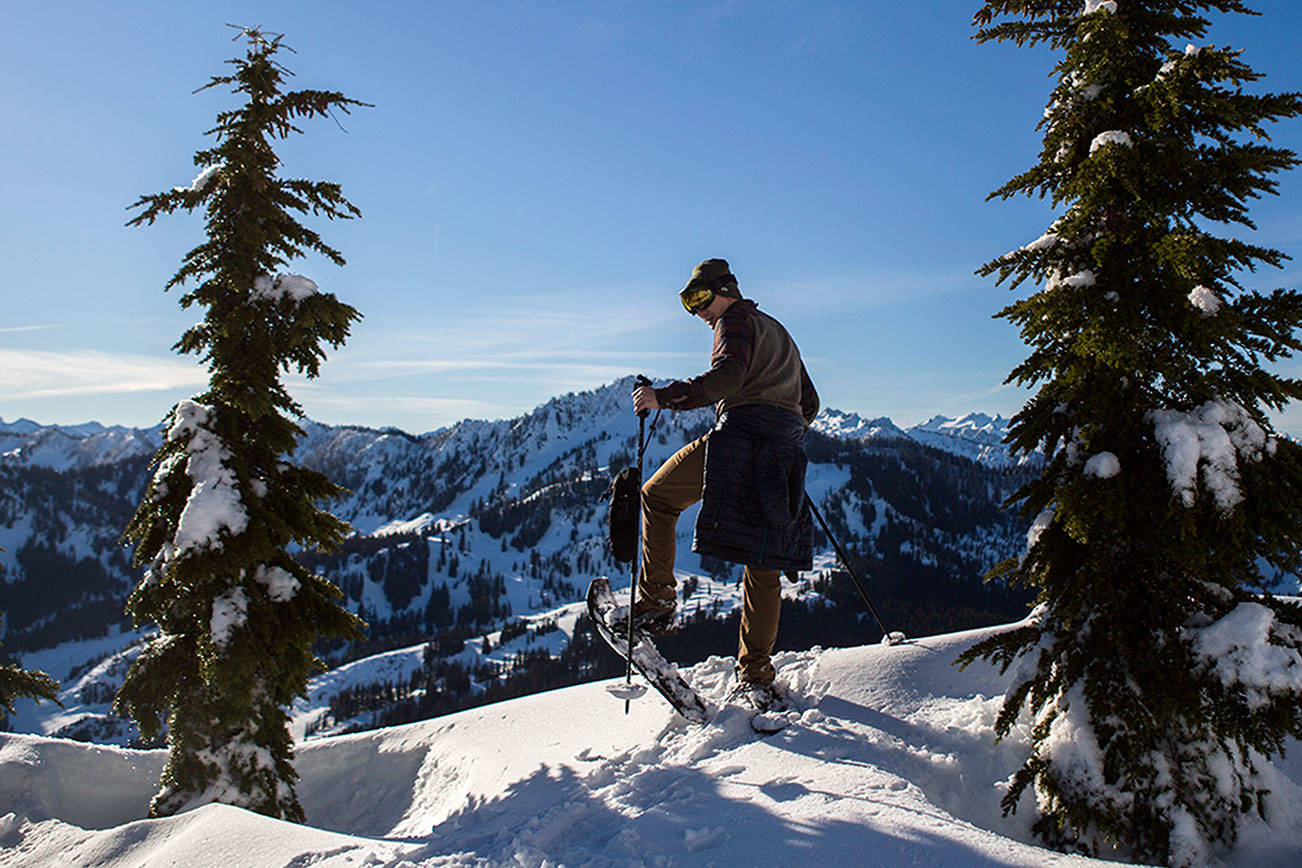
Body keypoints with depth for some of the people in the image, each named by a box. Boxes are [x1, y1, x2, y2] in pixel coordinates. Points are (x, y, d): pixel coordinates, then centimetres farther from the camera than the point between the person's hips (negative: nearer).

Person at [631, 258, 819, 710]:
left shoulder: (736, 322, 7)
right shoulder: (779, 333, 33)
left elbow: (728, 375, -16)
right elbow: (809, 402, 35)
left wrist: (663, 396, -21)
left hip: (742, 434, -8)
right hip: (786, 453, 8)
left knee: (657, 496, 8)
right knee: (764, 564, 6)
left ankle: (657, 601, 0)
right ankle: (756, 678, 6)